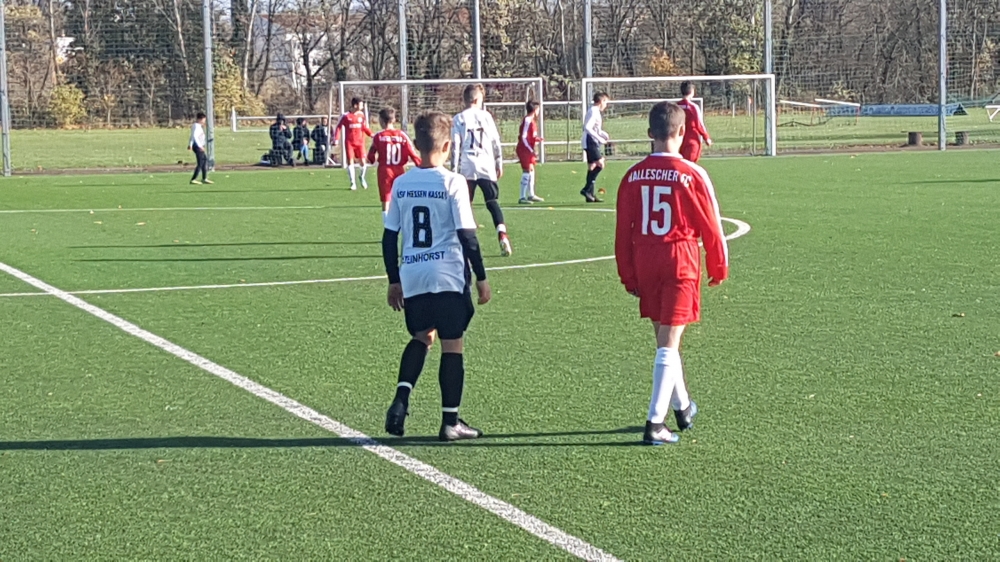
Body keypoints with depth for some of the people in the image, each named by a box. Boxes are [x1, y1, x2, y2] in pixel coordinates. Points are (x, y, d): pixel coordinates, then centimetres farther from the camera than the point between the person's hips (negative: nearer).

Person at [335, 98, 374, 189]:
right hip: (349, 142, -3)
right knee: (350, 161, -5)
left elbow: (365, 127, 13)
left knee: (362, 161, -4)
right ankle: (353, 183, 3)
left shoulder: (361, 115, 5)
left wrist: (371, 134, -3)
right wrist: (336, 139, -10)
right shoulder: (346, 116, -7)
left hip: (360, 142, 3)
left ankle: (362, 177, 26)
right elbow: (338, 127, -1)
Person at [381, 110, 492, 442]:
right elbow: (467, 235, -9)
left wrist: (394, 281, 18)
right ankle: (450, 421, 10)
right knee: (452, 344, 6)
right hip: (448, 277, -4)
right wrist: (481, 277, 0)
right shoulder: (452, 182, -8)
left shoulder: (401, 184, 4)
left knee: (421, 337, 23)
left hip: (412, 278, 4)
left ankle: (401, 398, 1)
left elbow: (389, 237, 8)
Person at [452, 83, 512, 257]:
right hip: (486, 166, 1)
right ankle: (502, 234, -19)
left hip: (466, 166, -1)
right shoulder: (486, 116, 6)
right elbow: (496, 142, 6)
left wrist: (454, 169, 0)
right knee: (493, 202, 0)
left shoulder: (458, 119, 2)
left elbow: (455, 146, -3)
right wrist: (499, 164, 16)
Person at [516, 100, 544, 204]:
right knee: (527, 170, -11)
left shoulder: (531, 120, 12)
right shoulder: (527, 120, -17)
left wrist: (537, 139, 10)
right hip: (524, 149, -10)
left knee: (531, 170, 17)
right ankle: (522, 197, -11)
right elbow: (523, 137, -21)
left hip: (528, 150, 10)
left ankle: (531, 195, 28)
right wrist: (531, 150, -21)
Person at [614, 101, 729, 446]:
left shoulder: (633, 176, 0)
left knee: (665, 338, 19)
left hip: (645, 263, 4)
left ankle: (682, 407, 35)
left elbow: (623, 229, 4)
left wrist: (628, 275, 13)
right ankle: (655, 423, -8)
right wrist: (719, 268, 11)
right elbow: (711, 226, -3)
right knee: (669, 343, -3)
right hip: (681, 262, -4)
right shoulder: (692, 175, -10)